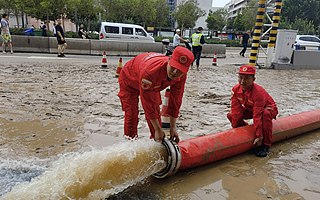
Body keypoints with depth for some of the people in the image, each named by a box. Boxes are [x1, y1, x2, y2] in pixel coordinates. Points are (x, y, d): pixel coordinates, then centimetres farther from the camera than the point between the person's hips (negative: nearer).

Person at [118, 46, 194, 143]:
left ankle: (157, 142, 16)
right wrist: (158, 130, -30)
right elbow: (147, 102, -38)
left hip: (153, 85, 5)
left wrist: (173, 127, -13)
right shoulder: (150, 71, -47)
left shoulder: (181, 76, -29)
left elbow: (175, 100, -17)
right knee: (131, 114, -8)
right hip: (129, 79, -4)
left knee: (156, 112, 1)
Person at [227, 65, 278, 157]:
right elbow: (236, 110, -16)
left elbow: (257, 116, -37)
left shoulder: (258, 92, -36)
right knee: (231, 115, -14)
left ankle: (266, 144, -24)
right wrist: (234, 128, -17)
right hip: (249, 109, 5)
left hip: (268, 108, -5)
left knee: (266, 114, -41)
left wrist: (259, 135, -34)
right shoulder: (236, 89, -19)